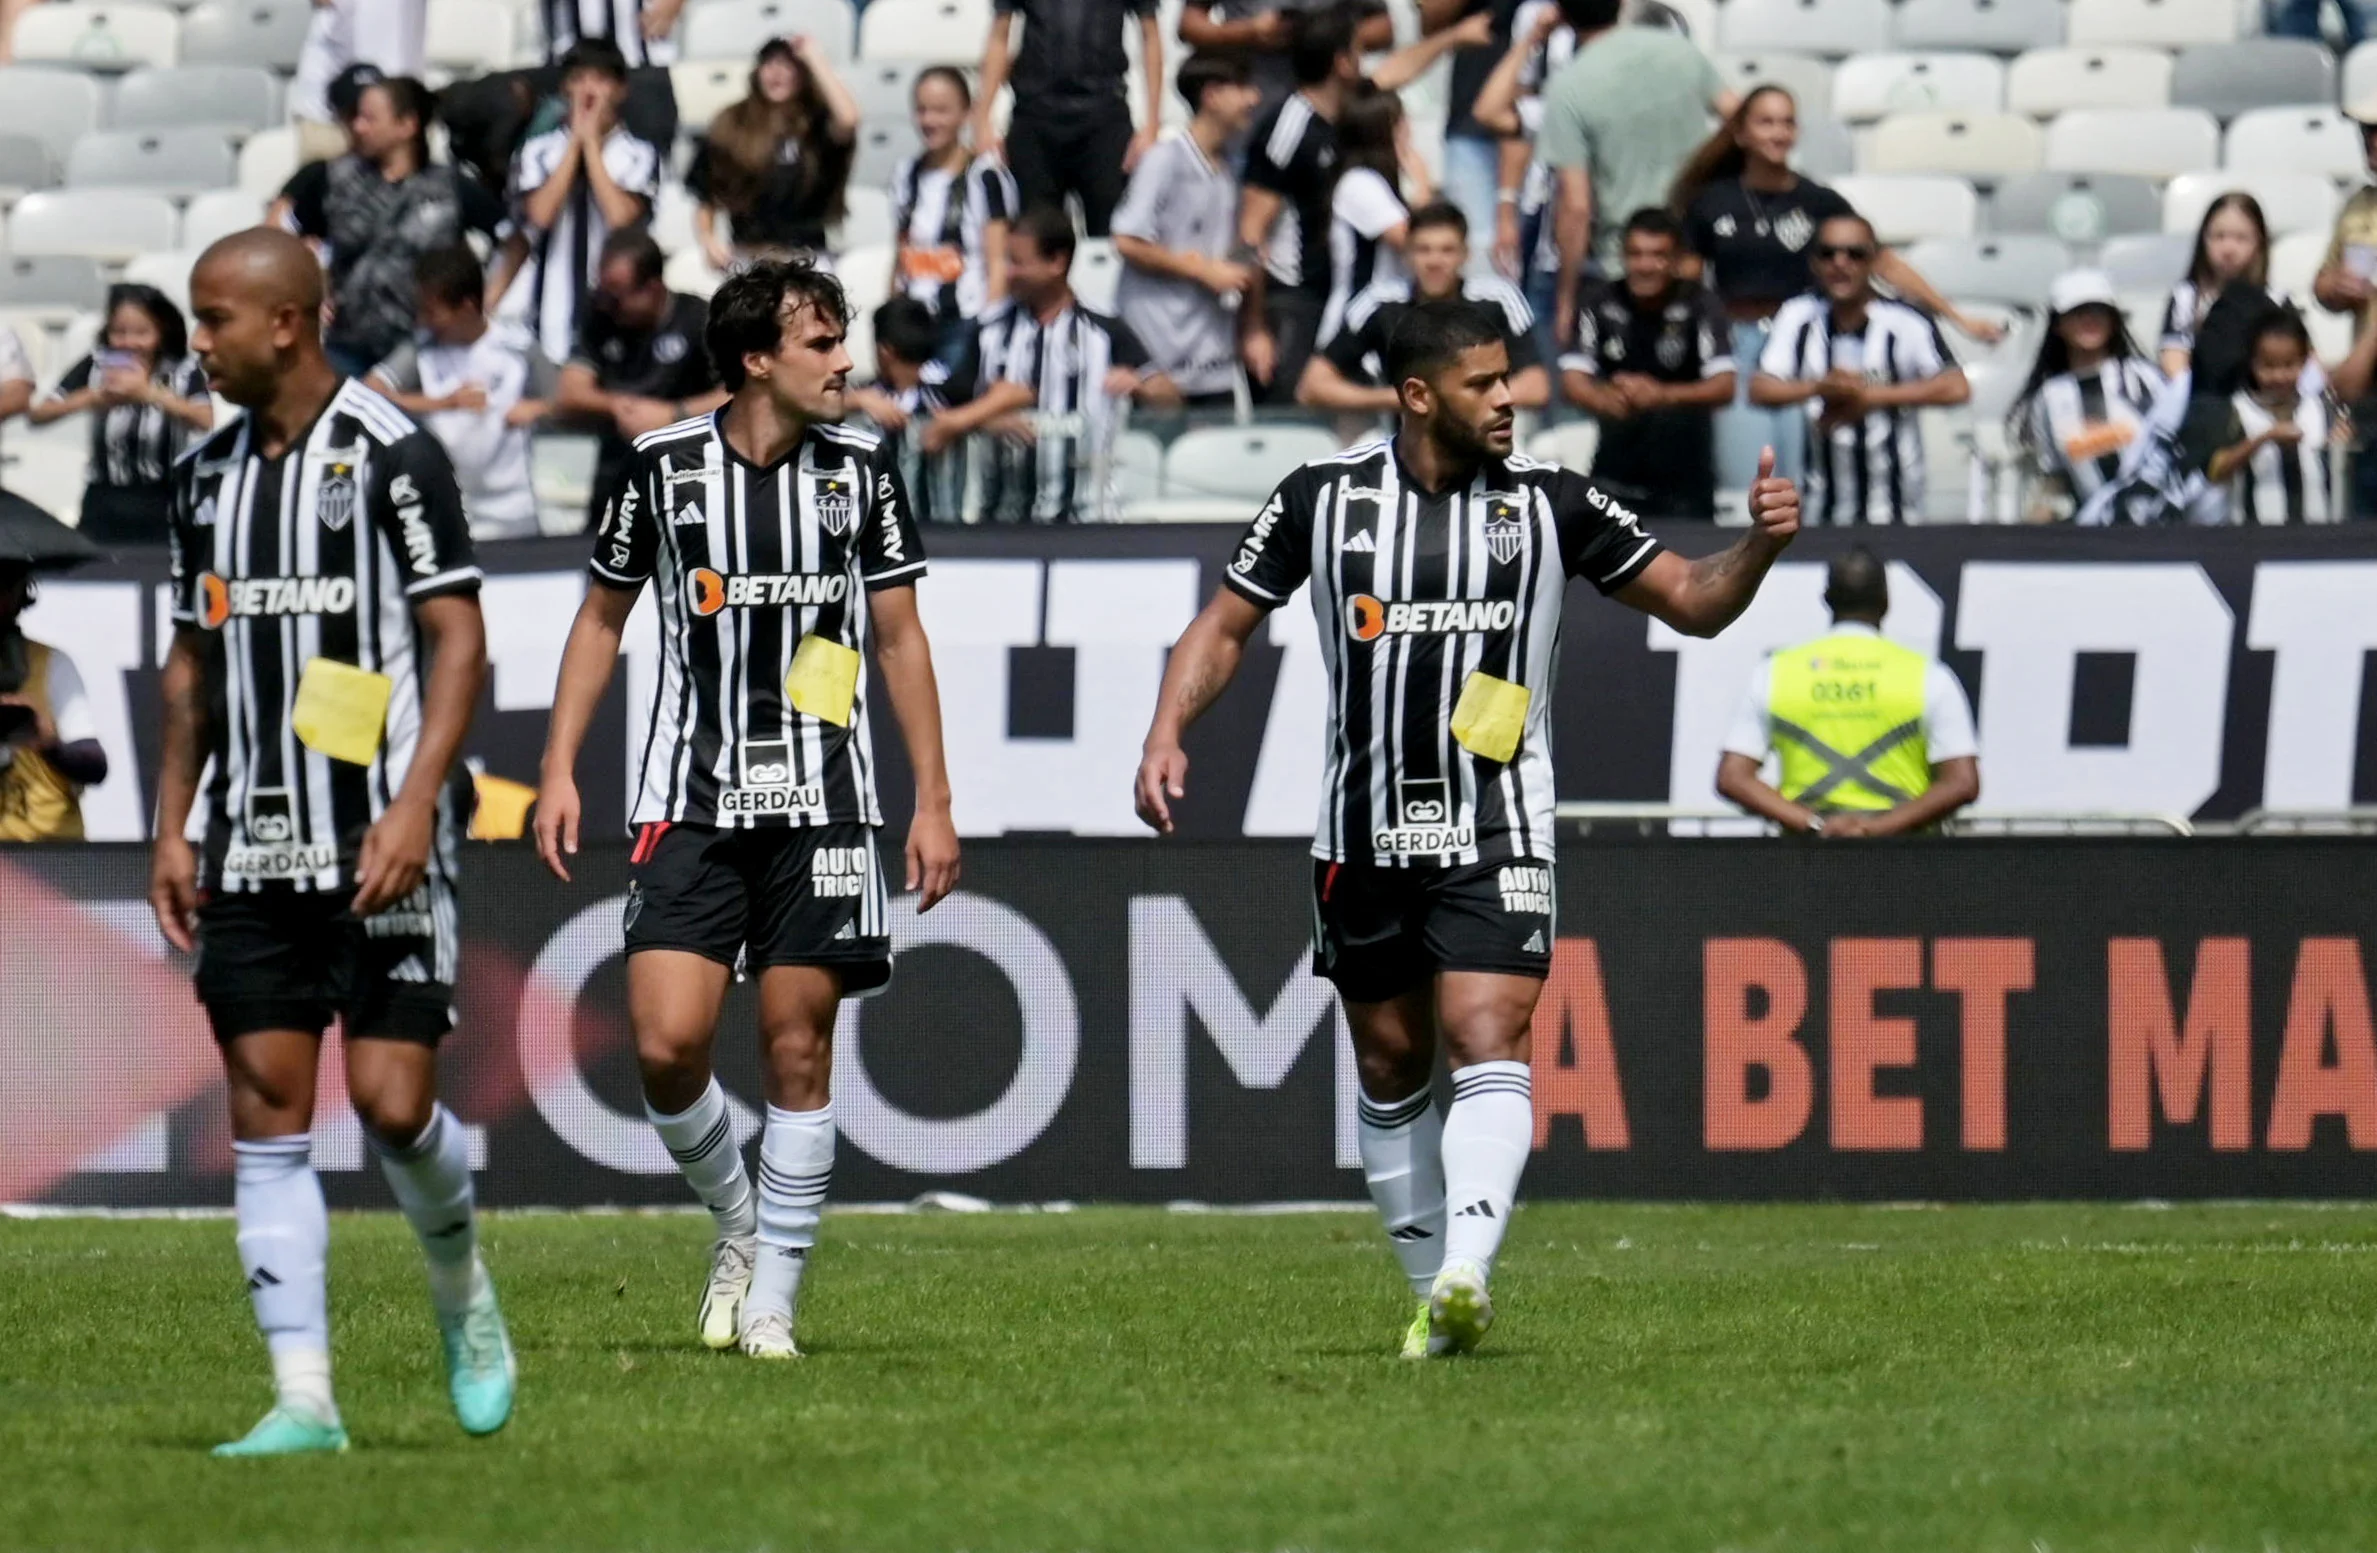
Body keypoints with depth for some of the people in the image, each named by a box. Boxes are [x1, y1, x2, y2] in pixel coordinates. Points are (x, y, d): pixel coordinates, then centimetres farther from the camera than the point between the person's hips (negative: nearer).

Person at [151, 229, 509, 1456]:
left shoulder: (392, 456, -7)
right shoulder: (206, 477, 12)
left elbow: (458, 641, -9)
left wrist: (415, 806, -18)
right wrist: (173, 827, 12)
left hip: (377, 844, -6)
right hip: (250, 846, 6)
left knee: (391, 1102, -9)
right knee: (266, 1113, -1)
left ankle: (464, 1298, 21)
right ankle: (303, 1399, -1)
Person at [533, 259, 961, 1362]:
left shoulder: (860, 472, 3)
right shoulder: (662, 467, 0)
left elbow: (900, 638, 10)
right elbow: (602, 617, 12)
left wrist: (933, 801, 6)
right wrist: (558, 770, 6)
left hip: (821, 803, 1)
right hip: (689, 802, -1)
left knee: (797, 1051, -1)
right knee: (666, 1043, -12)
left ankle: (772, 1299, 9)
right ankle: (738, 1226, 15)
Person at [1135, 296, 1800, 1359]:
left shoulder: (1549, 502, -1)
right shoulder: (1323, 497, 1)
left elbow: (1692, 601, 5)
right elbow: (1226, 625, 8)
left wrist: (1758, 545, -15)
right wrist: (1167, 735, -6)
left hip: (1495, 833, -2)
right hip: (1364, 832, 2)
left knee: (1487, 1043, -18)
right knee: (1389, 1065, 9)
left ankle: (1467, 1276, -30)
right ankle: (1433, 1295, 21)